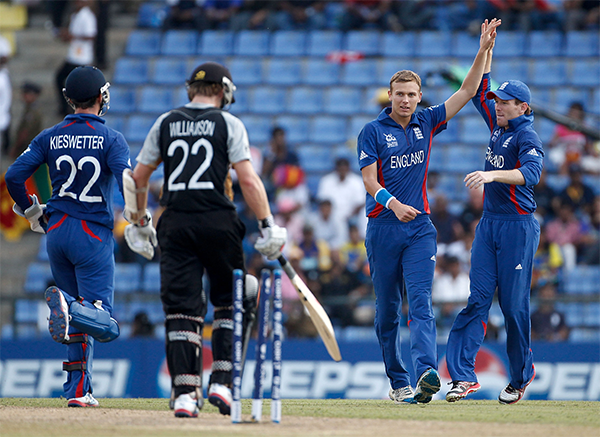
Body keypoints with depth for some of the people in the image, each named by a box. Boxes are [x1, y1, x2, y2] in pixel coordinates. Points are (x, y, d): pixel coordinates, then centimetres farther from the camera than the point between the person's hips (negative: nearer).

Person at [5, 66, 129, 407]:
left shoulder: (50, 138, 6)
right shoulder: (111, 139, -5)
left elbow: (14, 176, -1)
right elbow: (128, 184, -19)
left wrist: (32, 212, 14)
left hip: (56, 232, 5)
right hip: (94, 235, -5)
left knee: (78, 318, 18)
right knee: (103, 323, -9)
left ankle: (78, 390, 10)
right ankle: (68, 306, -39)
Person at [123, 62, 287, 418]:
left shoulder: (166, 123, 12)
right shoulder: (229, 124, 2)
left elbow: (138, 177, 14)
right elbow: (248, 179, -7)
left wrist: (139, 221, 26)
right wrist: (267, 226, -6)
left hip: (176, 225, 3)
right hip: (218, 222, -2)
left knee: (182, 308, 1)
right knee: (230, 300, 13)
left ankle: (185, 393, -8)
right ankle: (222, 382, 4)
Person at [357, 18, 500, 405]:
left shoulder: (427, 123, 9)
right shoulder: (373, 132, -1)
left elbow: (467, 92, 8)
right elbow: (370, 180, -9)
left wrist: (484, 50, -2)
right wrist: (394, 204, -28)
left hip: (420, 228, 1)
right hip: (383, 227, -1)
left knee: (421, 303, -15)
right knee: (387, 311, 5)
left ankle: (426, 372, -32)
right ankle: (398, 383, 14)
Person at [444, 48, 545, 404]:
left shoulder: (527, 137, -11)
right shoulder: (498, 125, 13)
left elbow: (531, 173, -29)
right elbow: (480, 91, 26)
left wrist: (492, 174, -43)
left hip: (518, 226, -7)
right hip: (489, 224, 7)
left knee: (514, 304, -3)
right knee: (478, 298, -3)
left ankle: (522, 375, 12)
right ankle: (464, 375, -11)